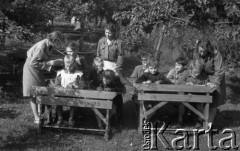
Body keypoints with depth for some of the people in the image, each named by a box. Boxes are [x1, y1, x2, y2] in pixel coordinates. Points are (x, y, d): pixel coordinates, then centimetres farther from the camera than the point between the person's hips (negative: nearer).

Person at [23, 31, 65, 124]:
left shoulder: (50, 45, -4)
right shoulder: (41, 47, -29)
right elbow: (33, 63, -27)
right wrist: (50, 63, -28)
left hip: (39, 70, 8)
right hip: (32, 69, -8)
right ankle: (36, 118, 1)